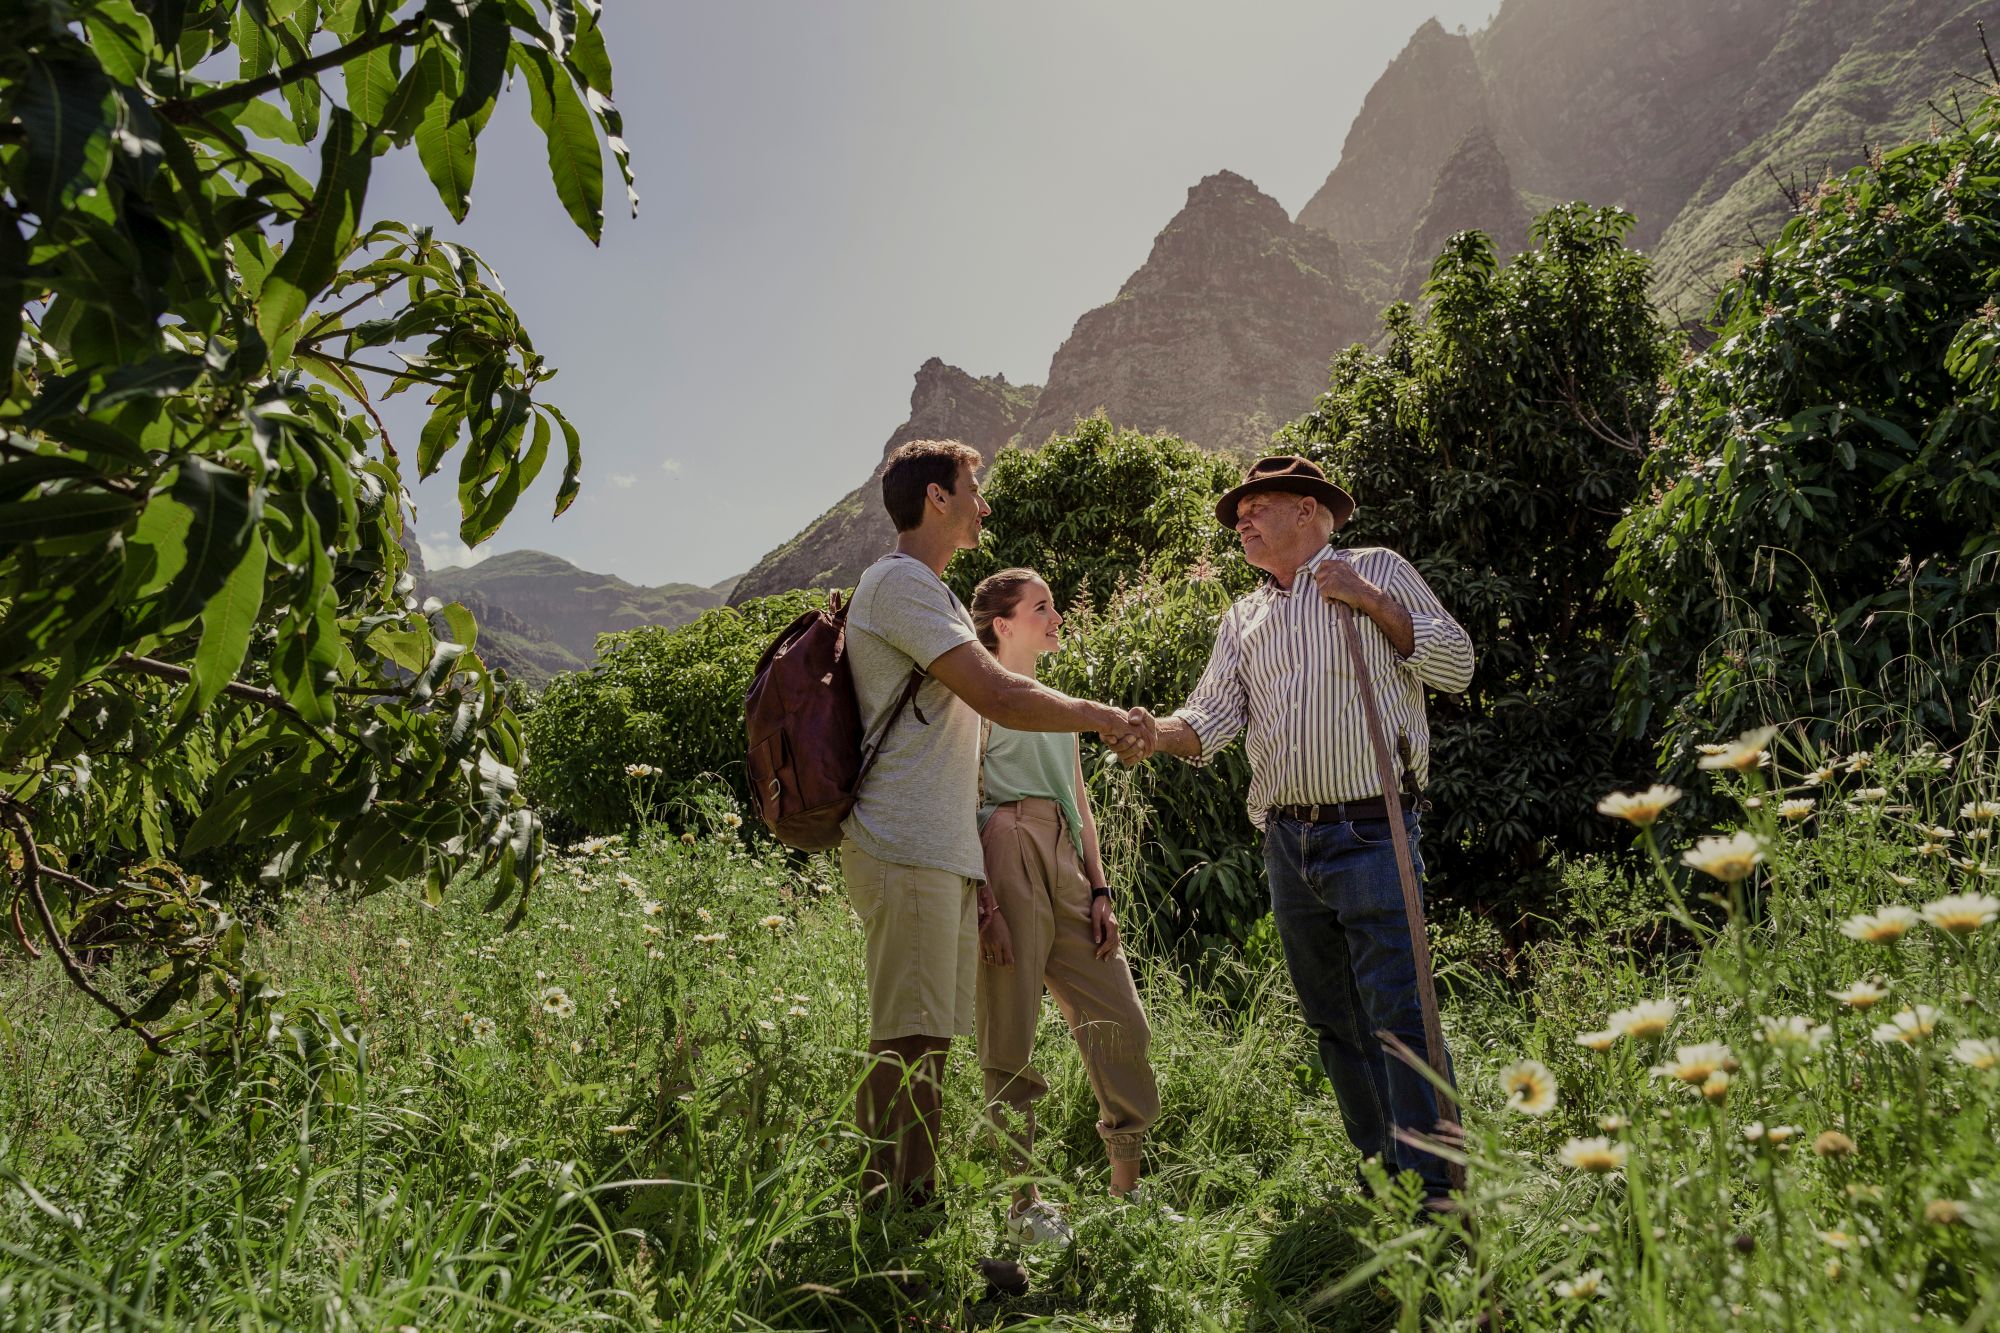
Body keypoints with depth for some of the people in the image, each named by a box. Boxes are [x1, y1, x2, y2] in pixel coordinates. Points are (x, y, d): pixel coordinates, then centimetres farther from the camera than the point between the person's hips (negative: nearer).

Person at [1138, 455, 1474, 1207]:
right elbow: (1211, 719, 5)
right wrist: (1155, 733, -17)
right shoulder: (1242, 619, 17)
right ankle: (1381, 1170, 22)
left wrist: (1369, 601, -9)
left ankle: (1435, 1182, -1)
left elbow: (1457, 667, -1)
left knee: (1398, 1007, -10)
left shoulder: (1379, 571, 6)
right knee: (1333, 1018, 10)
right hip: (1287, 841, 6)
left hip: (1370, 832, -5)